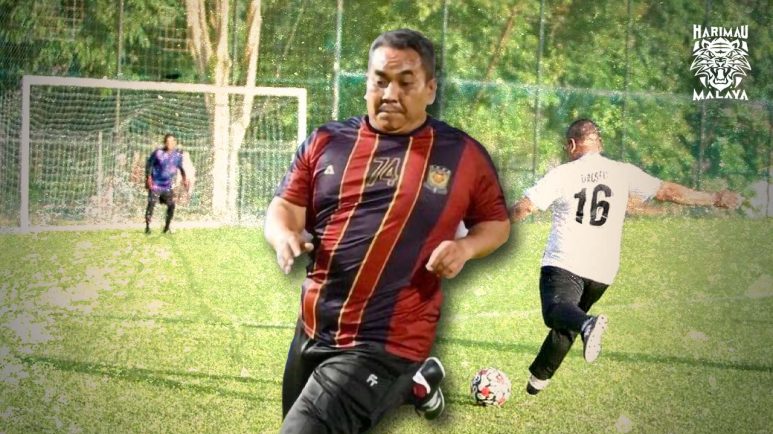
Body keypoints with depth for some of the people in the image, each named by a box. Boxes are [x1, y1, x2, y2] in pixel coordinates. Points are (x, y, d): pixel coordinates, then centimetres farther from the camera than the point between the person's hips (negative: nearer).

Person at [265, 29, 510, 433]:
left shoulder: (462, 154, 0)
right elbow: (285, 208, 7)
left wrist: (465, 247, -11)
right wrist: (285, 236, -16)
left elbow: (497, 222, 10)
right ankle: (413, 382, 38)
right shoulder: (325, 142, 6)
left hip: (385, 343, -5)